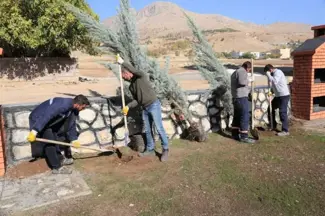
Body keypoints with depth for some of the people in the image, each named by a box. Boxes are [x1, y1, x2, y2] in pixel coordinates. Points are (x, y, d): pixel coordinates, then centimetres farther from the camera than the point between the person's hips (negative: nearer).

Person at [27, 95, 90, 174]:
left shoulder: (74, 110, -3)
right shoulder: (63, 104, -33)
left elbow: (71, 125, 8)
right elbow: (45, 116, -38)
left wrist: (73, 139, 4)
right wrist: (34, 131, -39)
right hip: (38, 120, -10)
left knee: (54, 140, 18)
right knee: (49, 142, -12)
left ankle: (59, 159, 34)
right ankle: (56, 167, -6)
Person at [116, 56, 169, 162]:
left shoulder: (141, 77, -6)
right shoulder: (131, 86, 14)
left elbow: (135, 71, -29)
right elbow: (136, 100, 13)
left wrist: (123, 62, -23)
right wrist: (128, 106, -4)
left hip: (154, 105, -8)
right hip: (145, 108, 8)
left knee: (159, 128, -5)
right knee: (147, 130, 12)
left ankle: (165, 150, 6)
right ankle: (150, 150, 24)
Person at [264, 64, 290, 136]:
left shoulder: (278, 72, -13)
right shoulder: (273, 74, 16)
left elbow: (274, 81, -29)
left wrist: (268, 74, -17)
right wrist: (271, 92, 5)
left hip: (284, 95, -10)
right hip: (278, 96, 10)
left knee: (282, 112, -8)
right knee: (270, 109, 13)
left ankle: (285, 131, -2)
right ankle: (273, 126, 25)